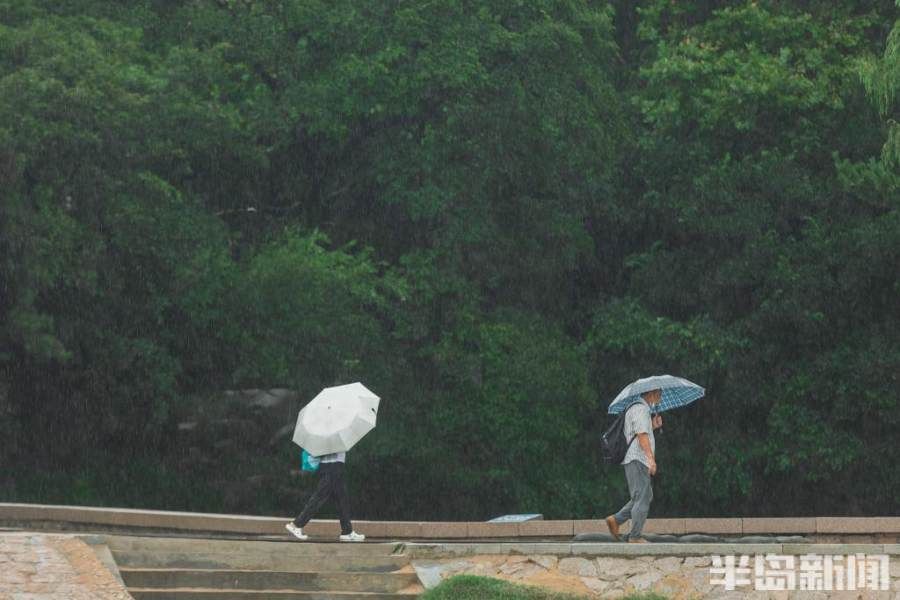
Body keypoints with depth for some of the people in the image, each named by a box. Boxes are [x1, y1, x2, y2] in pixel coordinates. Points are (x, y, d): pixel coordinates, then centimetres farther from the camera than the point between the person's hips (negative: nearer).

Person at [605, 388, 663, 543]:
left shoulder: (642, 409, 23)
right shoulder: (641, 409, -11)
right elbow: (641, 435, -21)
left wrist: (652, 427, 16)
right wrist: (651, 458, -27)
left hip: (638, 461, 10)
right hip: (637, 459, -10)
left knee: (646, 496, 14)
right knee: (642, 498, -7)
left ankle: (616, 519, 13)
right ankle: (635, 537, -4)